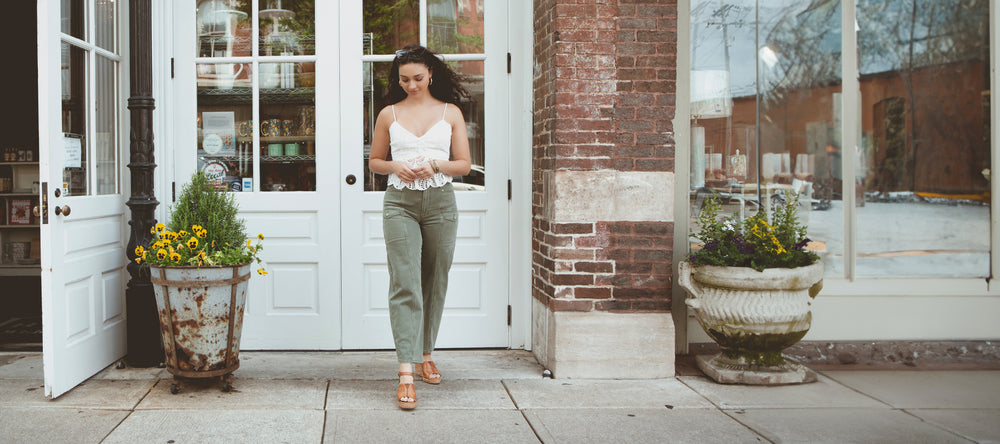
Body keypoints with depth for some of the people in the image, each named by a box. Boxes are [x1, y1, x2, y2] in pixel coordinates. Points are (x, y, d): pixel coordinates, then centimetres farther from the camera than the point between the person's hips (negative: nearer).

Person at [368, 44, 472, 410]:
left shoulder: (450, 112, 8)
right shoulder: (389, 115, 9)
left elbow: (465, 164, 7)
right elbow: (374, 161, 16)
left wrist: (435, 165, -12)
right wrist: (395, 166, -6)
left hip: (440, 202, 1)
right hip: (400, 203, -1)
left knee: (435, 283, 10)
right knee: (405, 285, -11)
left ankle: (425, 355, 29)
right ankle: (406, 373, -15)